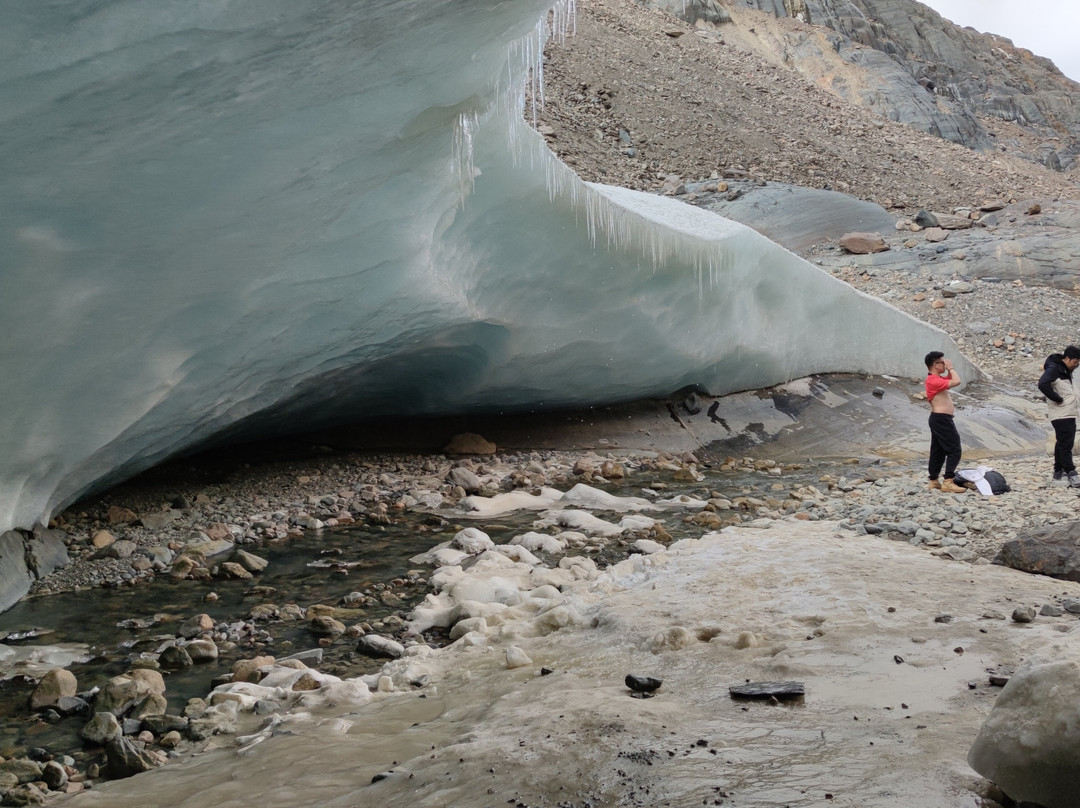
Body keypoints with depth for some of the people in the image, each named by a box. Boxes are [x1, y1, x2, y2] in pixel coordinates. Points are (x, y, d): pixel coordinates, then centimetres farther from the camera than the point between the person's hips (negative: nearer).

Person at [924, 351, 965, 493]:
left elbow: (952, 379, 27)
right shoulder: (934, 381, -19)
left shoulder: (937, 378, 13)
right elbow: (956, 381, -26)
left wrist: (949, 369, 10)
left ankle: (934, 481, 18)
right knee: (954, 450, -10)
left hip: (939, 419, 11)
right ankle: (948, 482, -14)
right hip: (942, 419, -11)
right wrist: (950, 368, -12)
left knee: (938, 451, 13)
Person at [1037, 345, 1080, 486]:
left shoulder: (1065, 370, 15)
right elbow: (1043, 385, -30)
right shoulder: (1053, 369, -14)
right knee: (1065, 445, -10)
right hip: (1060, 415, -10)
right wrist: (1058, 399, -22)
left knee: (1062, 444, 14)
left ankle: (1059, 472, 22)